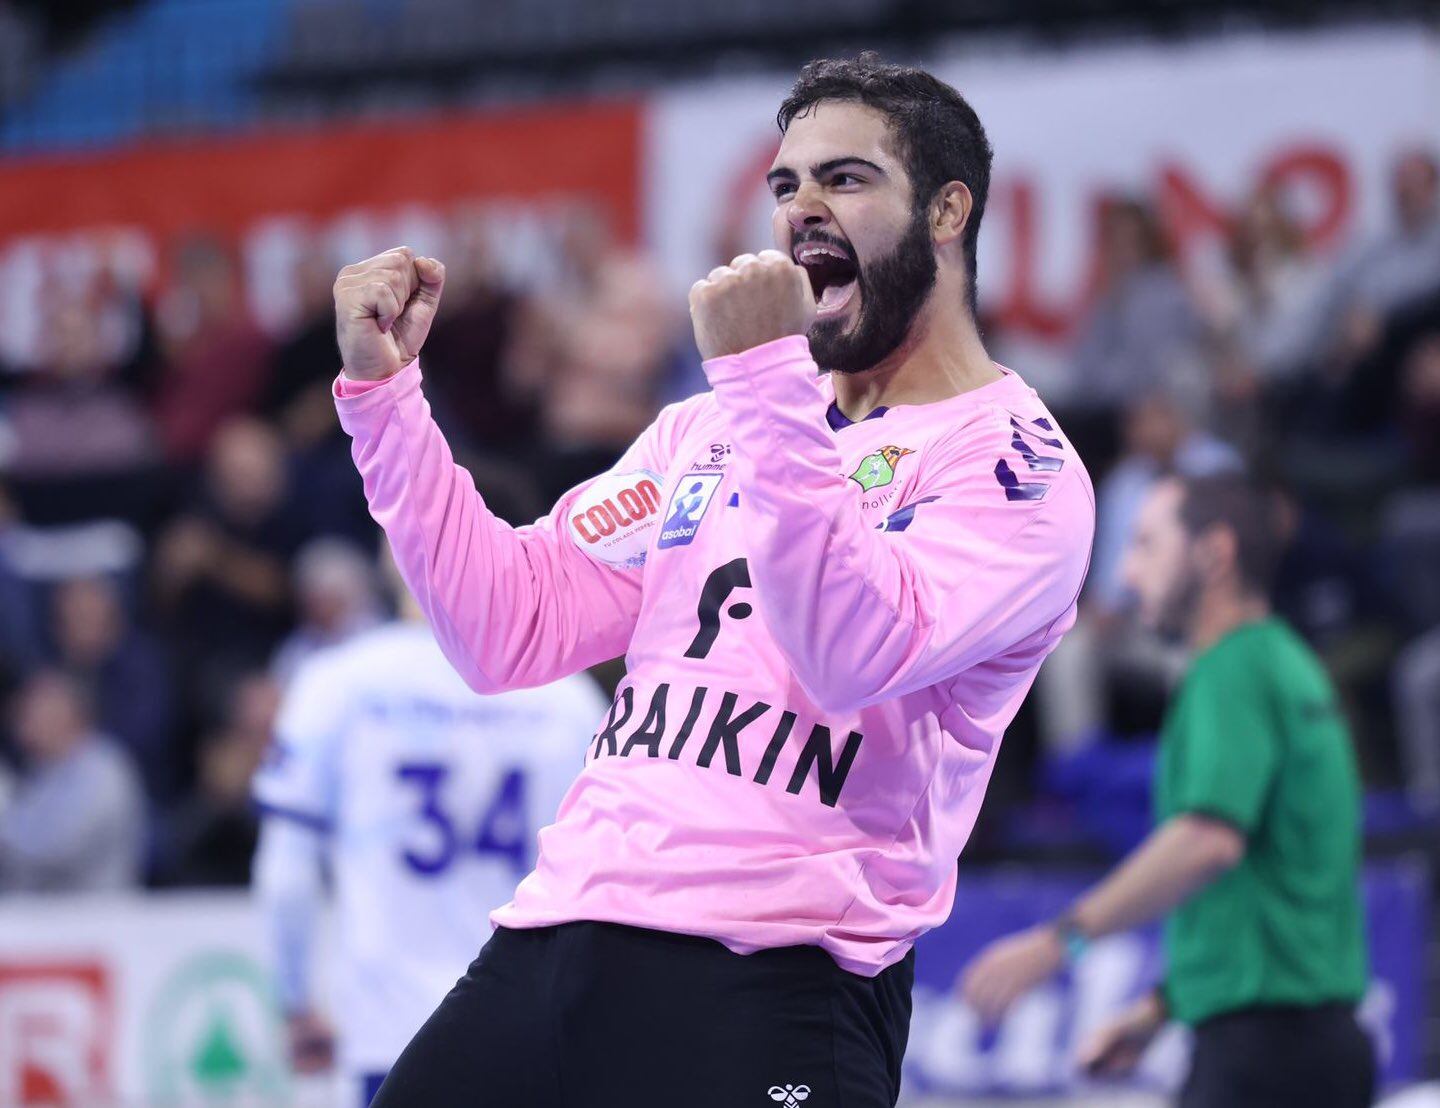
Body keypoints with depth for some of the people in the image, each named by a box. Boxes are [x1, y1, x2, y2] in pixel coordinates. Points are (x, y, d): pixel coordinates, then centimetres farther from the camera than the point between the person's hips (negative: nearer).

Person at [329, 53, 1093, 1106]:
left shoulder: (1014, 460, -1)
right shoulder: (709, 431, 21)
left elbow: (852, 657, -18)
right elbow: (508, 631, 15)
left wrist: (763, 377, -21)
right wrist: (381, 388, 8)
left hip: (773, 988, -6)